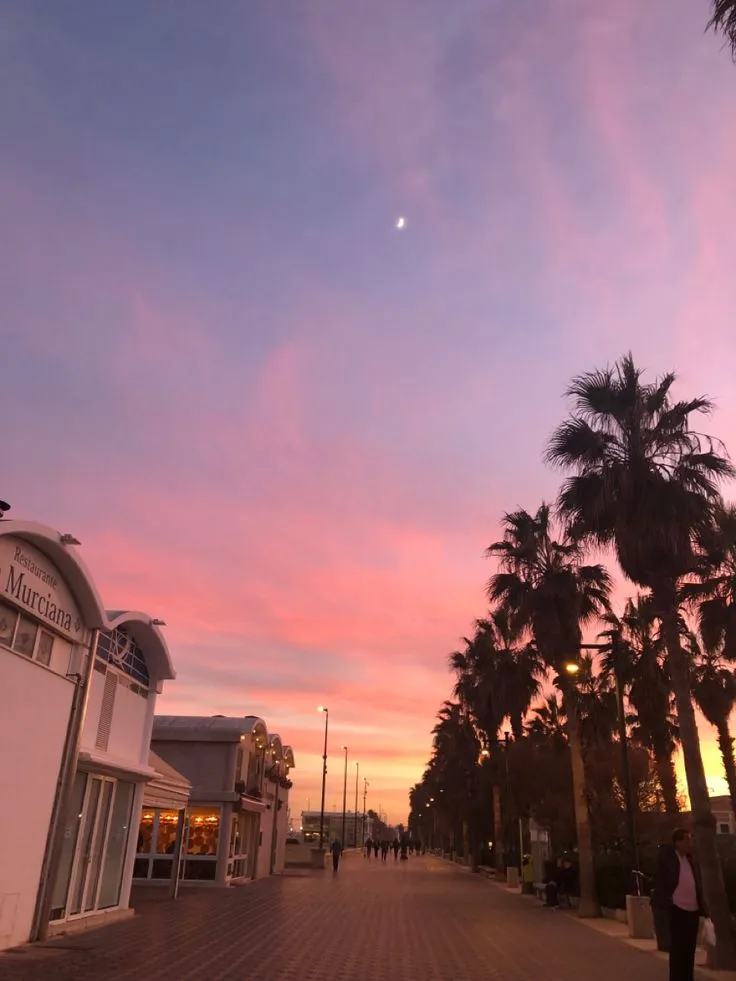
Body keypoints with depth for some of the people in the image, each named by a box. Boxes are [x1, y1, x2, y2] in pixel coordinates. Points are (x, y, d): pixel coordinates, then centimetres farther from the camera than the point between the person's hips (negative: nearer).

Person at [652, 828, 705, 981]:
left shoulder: (691, 860, 12)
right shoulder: (666, 856, -5)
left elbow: (698, 884, 15)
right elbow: (659, 880, -6)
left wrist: (703, 906, 6)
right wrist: (665, 901, -15)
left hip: (693, 910, 5)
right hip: (677, 909, -5)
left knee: (690, 948, 11)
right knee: (677, 948, -1)